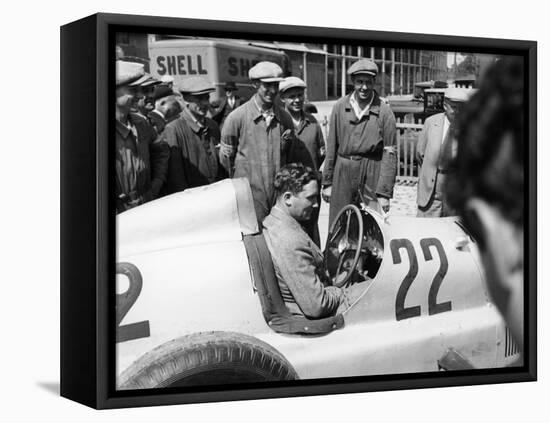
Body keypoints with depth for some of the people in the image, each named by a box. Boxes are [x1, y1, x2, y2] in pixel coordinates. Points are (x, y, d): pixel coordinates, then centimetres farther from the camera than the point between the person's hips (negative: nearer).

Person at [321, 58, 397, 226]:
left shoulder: (384, 112, -4)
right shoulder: (340, 107, 5)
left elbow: (389, 154, -4)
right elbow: (331, 146, 10)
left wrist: (385, 193, -8)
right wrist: (327, 182, 8)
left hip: (372, 173, -2)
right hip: (343, 171, 3)